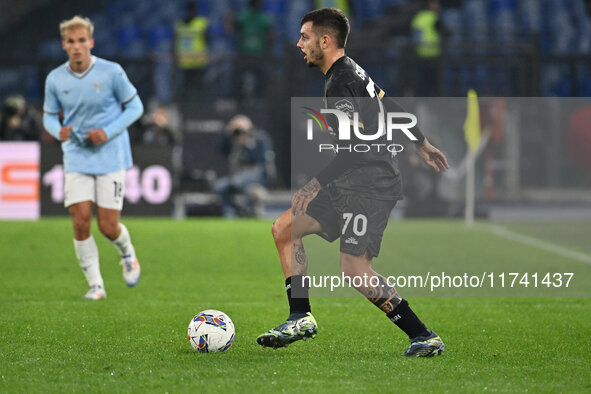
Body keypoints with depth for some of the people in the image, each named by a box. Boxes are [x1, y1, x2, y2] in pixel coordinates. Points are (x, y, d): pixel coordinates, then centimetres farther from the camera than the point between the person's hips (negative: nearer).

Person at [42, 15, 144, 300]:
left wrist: (108, 132, -14)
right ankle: (95, 284, 4)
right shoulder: (55, 79, -2)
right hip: (76, 158, 2)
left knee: (108, 226, -4)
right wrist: (58, 131, -14)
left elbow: (135, 107, -1)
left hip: (111, 158, -2)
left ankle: (127, 254, 32)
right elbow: (49, 116, 10)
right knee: (80, 222, -10)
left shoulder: (111, 72, -9)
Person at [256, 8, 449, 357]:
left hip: (370, 183, -11)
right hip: (351, 184, 11)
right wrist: (423, 144, 39)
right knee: (284, 229, 8)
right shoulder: (352, 72, 15)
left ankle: (424, 337, -11)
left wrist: (316, 185, -21)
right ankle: (301, 318, 8)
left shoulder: (342, 82, -16)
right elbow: (390, 106, 27)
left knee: (355, 267, -16)